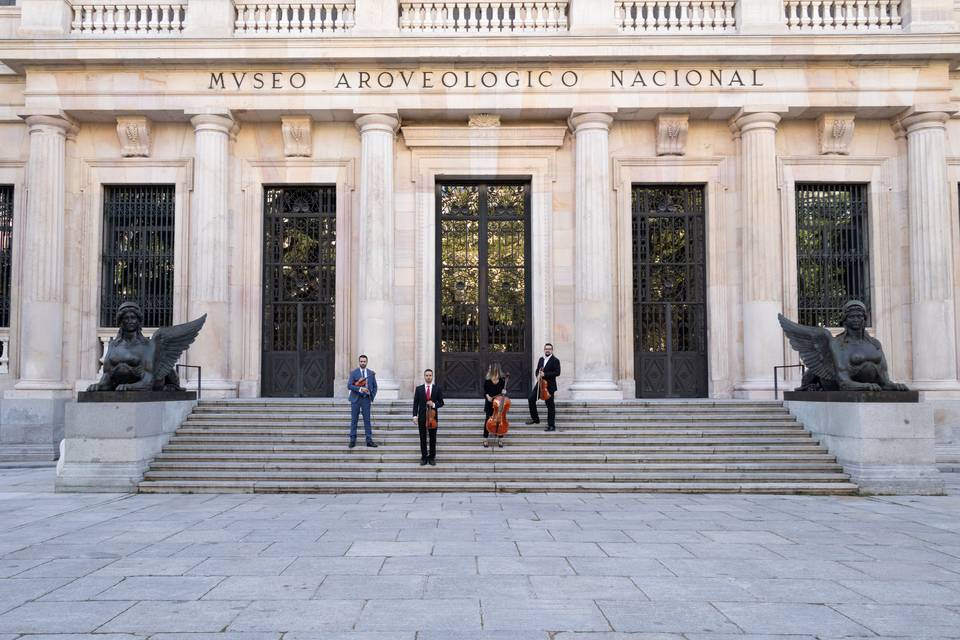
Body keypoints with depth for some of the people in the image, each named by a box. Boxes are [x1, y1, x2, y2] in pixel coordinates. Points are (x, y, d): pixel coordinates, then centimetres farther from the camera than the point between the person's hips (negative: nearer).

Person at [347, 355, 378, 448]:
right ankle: (353, 440, 7)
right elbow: (349, 385, -8)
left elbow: (375, 386, 12)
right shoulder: (353, 373, -1)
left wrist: (372, 396, 0)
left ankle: (369, 440, 5)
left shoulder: (371, 373, 6)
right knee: (354, 420, 3)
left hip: (366, 399, 2)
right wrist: (360, 389, -20)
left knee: (367, 420, 2)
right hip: (355, 399, -1)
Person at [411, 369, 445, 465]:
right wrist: (415, 416, -9)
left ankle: (432, 457, 12)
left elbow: (441, 402, 5)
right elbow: (415, 403, 1)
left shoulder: (437, 389, 4)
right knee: (423, 439, 4)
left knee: (433, 438, 4)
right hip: (422, 417, 0)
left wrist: (434, 404, -15)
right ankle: (424, 457, 11)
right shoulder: (419, 389, 4)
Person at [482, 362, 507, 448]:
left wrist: (503, 392, -15)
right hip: (489, 403, 0)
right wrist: (487, 396, -15)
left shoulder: (502, 380, -8)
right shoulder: (487, 380, -7)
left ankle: (500, 439, 16)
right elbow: (485, 392, 2)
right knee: (487, 420, -3)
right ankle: (485, 439, 8)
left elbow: (503, 390, 5)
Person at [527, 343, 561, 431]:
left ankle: (551, 425, 4)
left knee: (550, 405, -2)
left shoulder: (555, 360, -7)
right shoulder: (541, 359, 14)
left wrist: (545, 374, -21)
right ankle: (535, 419, 20)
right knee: (531, 399, 3)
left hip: (549, 386, -7)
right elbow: (537, 370, 20)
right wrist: (538, 375, -3)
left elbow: (557, 372, -16)